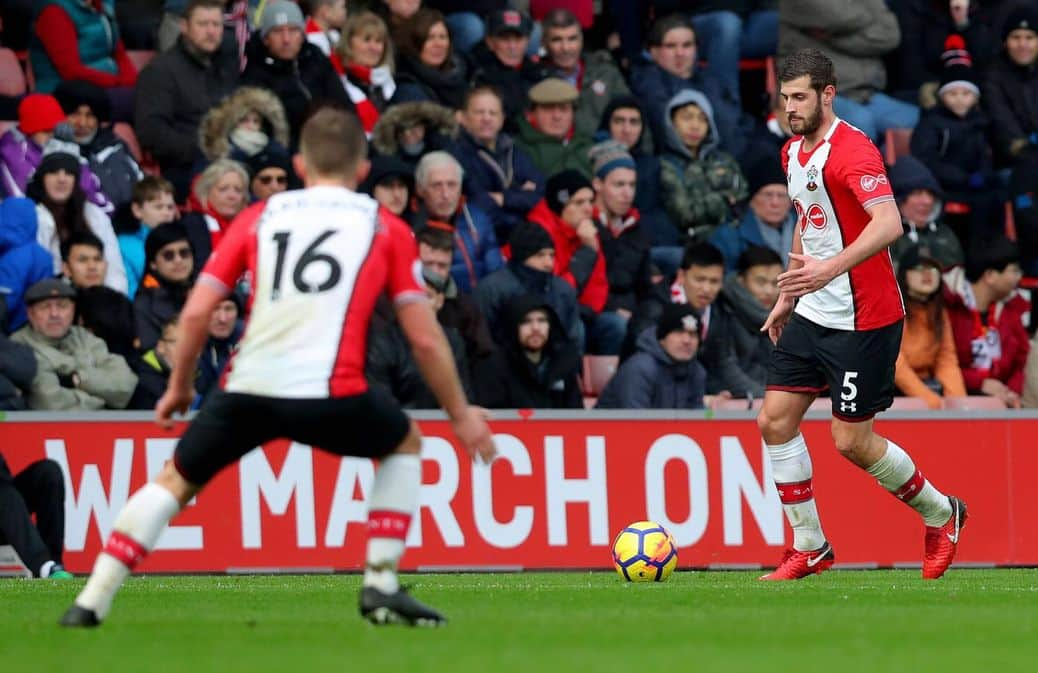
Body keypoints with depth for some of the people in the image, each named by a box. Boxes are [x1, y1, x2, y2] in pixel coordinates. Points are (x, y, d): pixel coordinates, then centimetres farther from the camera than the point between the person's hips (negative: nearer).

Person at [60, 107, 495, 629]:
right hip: (329, 391, -2)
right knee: (404, 445, 28)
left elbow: (196, 314, 12)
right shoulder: (384, 227, 13)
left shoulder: (258, 217, 18)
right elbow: (425, 338, 10)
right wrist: (460, 414, 22)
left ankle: (91, 603, 13)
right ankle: (381, 585, 16)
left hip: (247, 390, 2)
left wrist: (179, 386, 27)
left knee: (174, 481, 23)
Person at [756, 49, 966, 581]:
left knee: (852, 442, -4)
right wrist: (788, 296, 25)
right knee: (774, 420, 1)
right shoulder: (793, 152, 11)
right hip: (813, 315, 9)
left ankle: (941, 513, 20)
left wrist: (829, 269, -42)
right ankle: (809, 547, 11)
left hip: (863, 319, -9)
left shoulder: (852, 150, -19)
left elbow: (888, 224, -32)